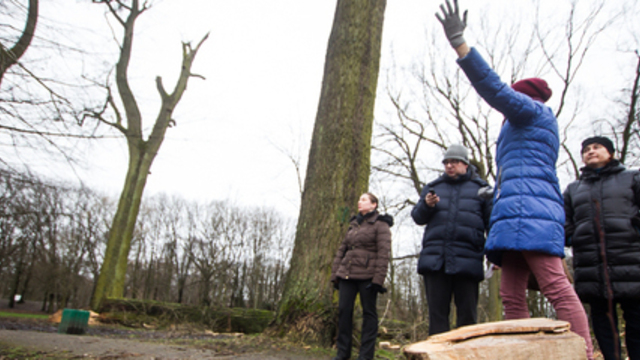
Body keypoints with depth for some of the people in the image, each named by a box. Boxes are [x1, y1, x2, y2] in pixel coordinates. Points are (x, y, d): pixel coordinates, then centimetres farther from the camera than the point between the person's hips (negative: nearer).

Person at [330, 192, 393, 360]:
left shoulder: (380, 224, -1)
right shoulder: (353, 224, 19)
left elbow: (383, 253, -10)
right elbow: (342, 249, 19)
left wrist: (378, 279, -18)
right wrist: (335, 274, 12)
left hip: (367, 276, -6)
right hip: (347, 275, 6)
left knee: (369, 312, 1)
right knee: (343, 310, 3)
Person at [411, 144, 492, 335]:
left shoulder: (480, 188, 14)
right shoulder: (433, 187, 20)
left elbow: (491, 221, 9)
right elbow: (417, 217, 15)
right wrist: (426, 206, -7)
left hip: (467, 261, -2)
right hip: (435, 260, 2)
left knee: (467, 313, 1)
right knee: (437, 312, 2)